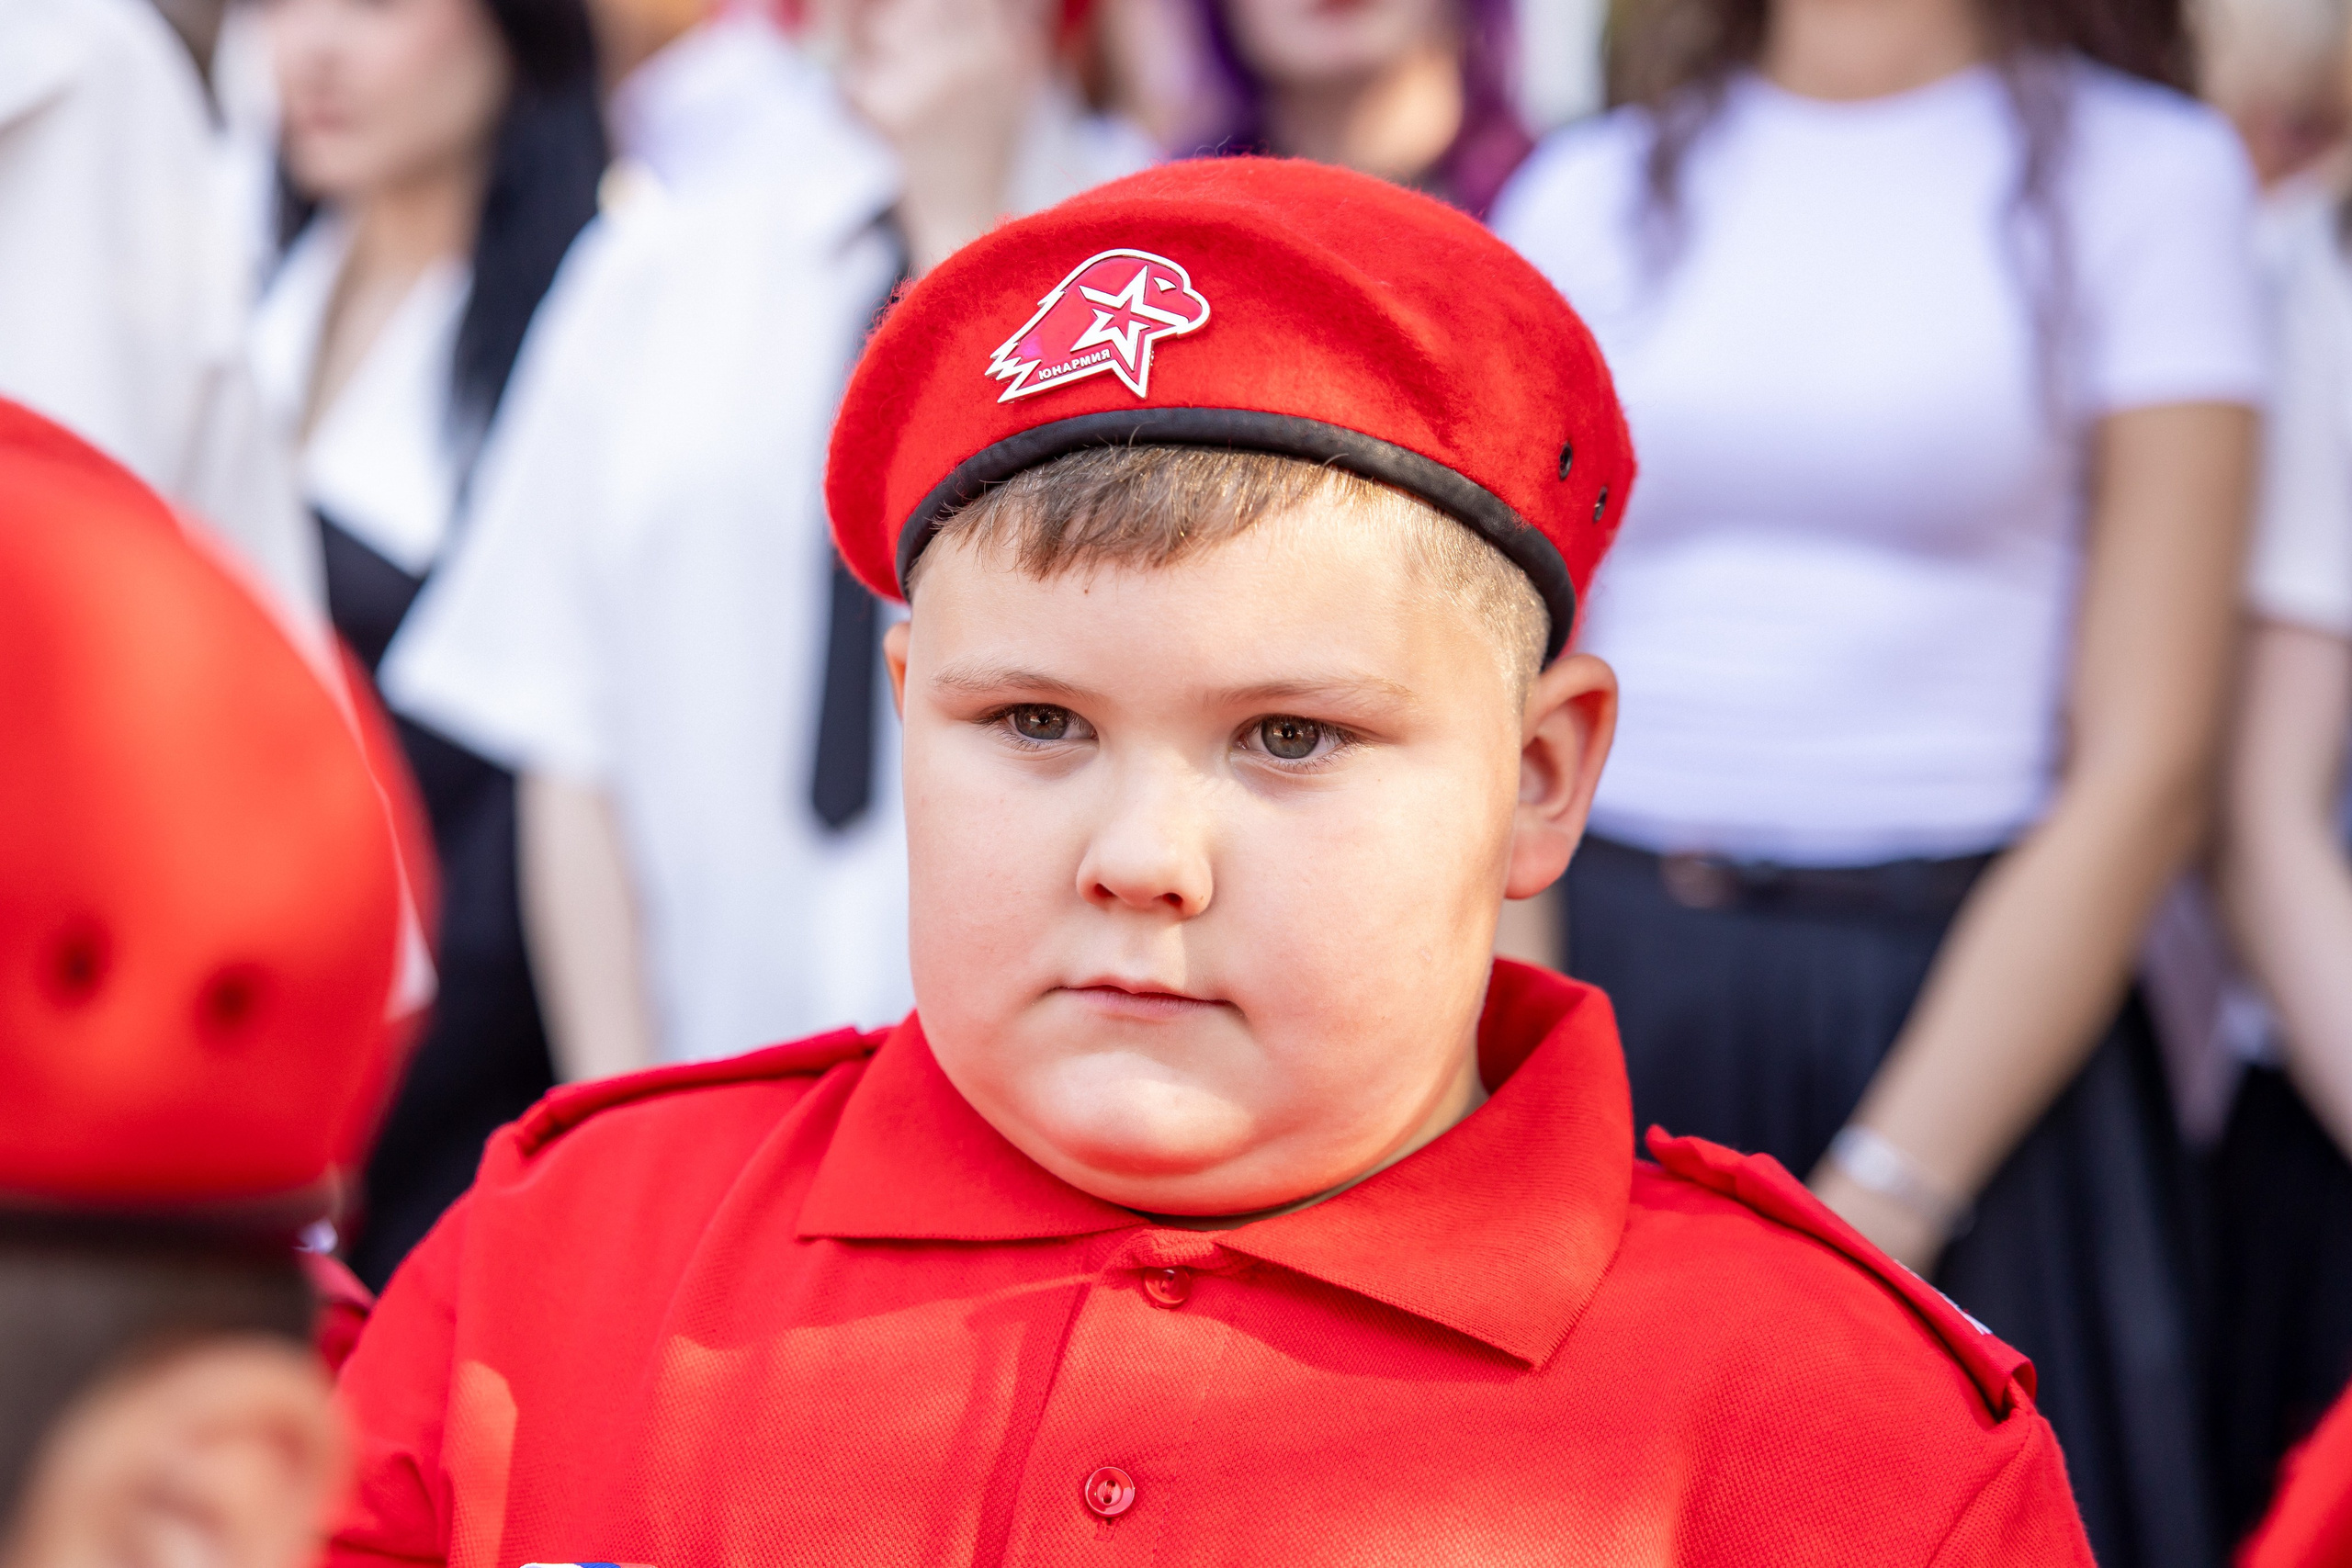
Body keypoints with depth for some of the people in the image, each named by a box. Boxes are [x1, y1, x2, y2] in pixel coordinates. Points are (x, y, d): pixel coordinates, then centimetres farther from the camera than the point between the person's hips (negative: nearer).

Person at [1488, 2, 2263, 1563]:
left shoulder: (2146, 171, -1)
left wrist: (1866, 1213, -13)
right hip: (1601, 1004, 3)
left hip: (1977, 1031, -2)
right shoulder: (1590, 194, 8)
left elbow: (2146, 774, -7)